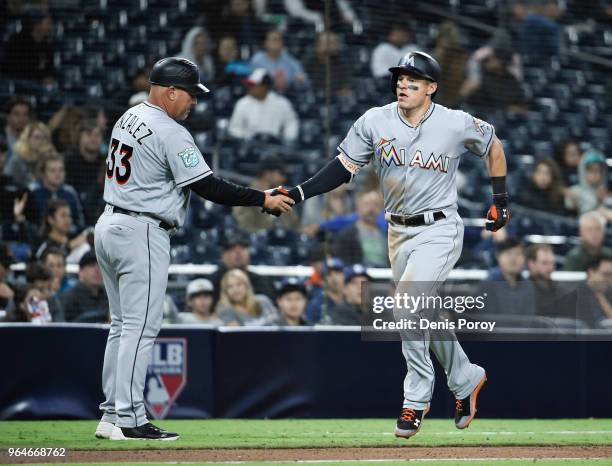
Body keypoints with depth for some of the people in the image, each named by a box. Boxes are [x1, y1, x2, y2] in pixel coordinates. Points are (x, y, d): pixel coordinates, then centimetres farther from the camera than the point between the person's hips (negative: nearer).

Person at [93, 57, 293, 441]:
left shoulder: (127, 119, 12)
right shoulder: (171, 134, -16)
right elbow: (209, 188, -18)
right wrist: (263, 199, -11)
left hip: (109, 224, 10)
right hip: (142, 234, -10)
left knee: (123, 325, 13)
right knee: (141, 327, -7)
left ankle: (112, 415, 13)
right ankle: (129, 419, -8)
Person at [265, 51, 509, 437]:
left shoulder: (457, 124, -11)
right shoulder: (375, 122, -5)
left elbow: (493, 145, 7)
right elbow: (345, 167, -3)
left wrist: (501, 197, 6)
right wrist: (299, 193, -15)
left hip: (440, 229, -5)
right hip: (399, 232, 5)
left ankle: (416, 399, -13)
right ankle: (466, 379, 38)